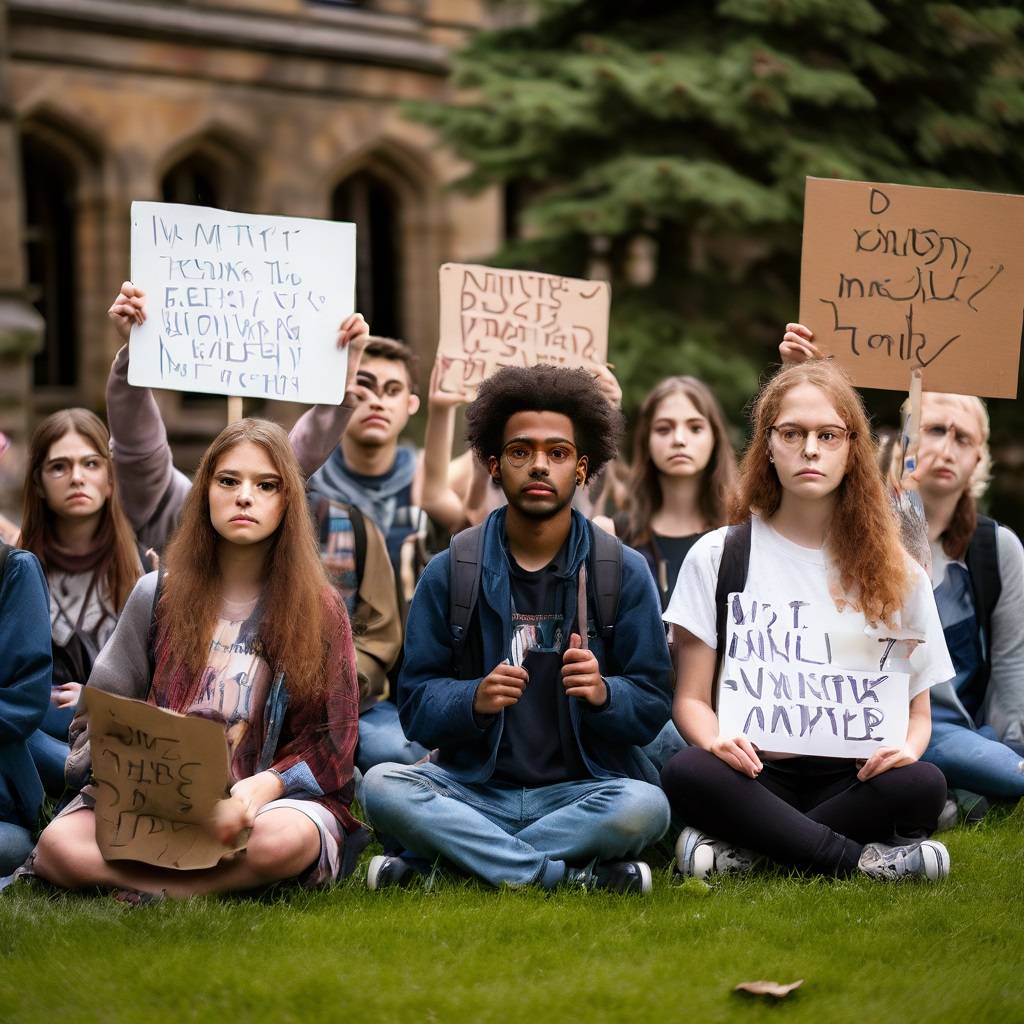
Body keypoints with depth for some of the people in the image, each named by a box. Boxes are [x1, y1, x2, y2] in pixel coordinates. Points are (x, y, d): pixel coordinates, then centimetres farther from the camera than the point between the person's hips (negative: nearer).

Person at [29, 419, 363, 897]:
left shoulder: (319, 610, 4)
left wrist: (264, 786, -21)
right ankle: (229, 883, -27)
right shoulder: (158, 597, 9)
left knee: (284, 838, -40)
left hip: (276, 796, -1)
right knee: (59, 841, -30)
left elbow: (332, 740, 0)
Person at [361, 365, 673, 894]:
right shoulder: (450, 572, 6)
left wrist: (603, 694, -19)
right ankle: (577, 875, -27)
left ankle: (431, 867, -24)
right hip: (473, 787, 0)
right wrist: (473, 699, -19)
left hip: (581, 789, 0)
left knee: (644, 806, -33)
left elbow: (653, 708, 3)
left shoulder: (624, 573, 5)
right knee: (382, 785, -29)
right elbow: (415, 705, 2)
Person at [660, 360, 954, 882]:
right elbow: (691, 698, 3)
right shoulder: (717, 556, 6)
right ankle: (863, 860, -23)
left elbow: (918, 711, 12)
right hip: (754, 774, -1)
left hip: (851, 780, 1)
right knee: (687, 773, -34)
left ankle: (741, 849, -22)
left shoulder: (896, 573, 10)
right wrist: (716, 740, -21)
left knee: (922, 785, -32)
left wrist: (905, 748, -13)